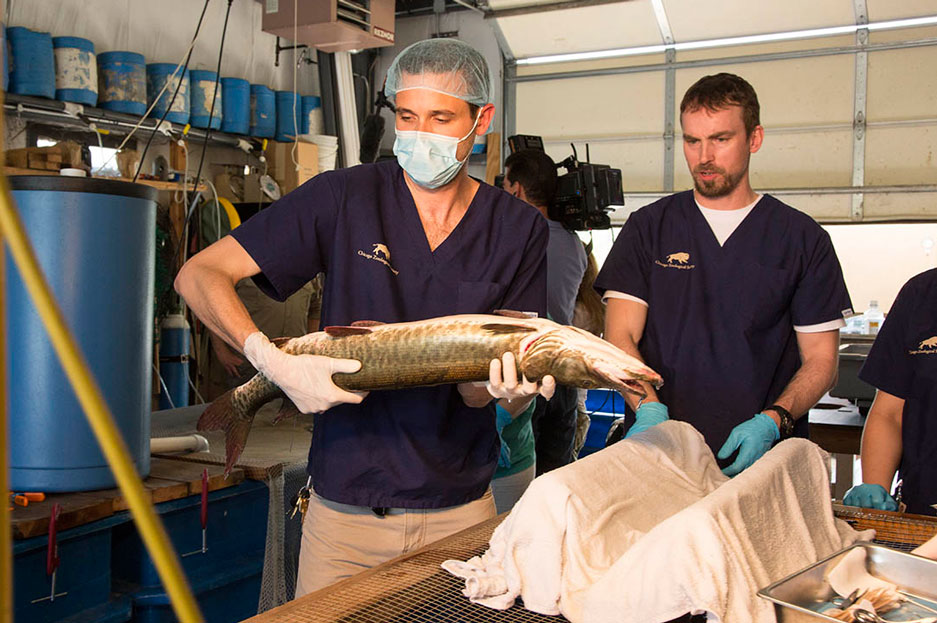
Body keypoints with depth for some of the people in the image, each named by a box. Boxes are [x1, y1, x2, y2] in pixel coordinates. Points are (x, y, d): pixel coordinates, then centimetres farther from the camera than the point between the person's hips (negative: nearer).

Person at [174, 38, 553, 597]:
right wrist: (274, 361, -23)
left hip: (460, 512, 1)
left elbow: (507, 388, -3)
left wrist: (506, 388, -28)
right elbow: (199, 275, -7)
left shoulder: (520, 229, -1)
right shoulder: (345, 197, -5)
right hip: (345, 505, -1)